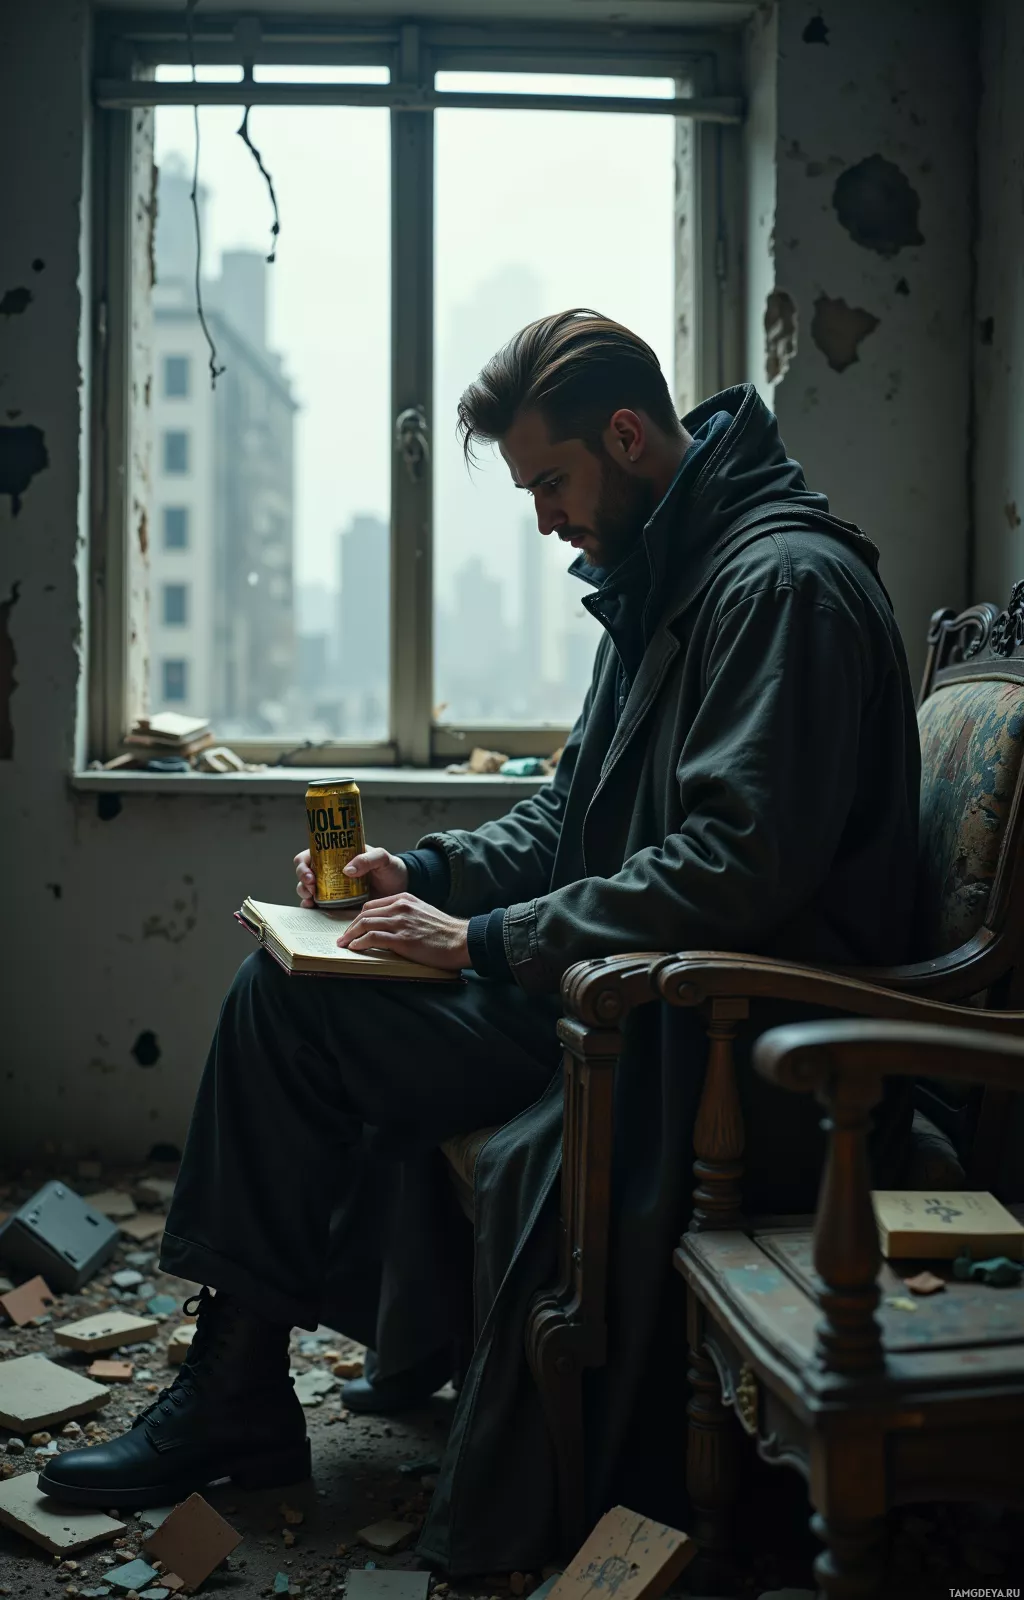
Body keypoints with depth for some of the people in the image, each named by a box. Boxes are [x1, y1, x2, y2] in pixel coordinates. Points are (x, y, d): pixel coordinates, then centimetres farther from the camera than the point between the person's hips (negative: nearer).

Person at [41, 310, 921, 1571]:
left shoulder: (783, 583, -15)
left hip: (746, 1050, -10)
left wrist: (486, 942, -20)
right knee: (281, 992, 1)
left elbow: (734, 865, -25)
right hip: (629, 991, 10)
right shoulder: (654, 581, 16)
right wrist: (426, 874, 4)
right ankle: (230, 1392, 6)